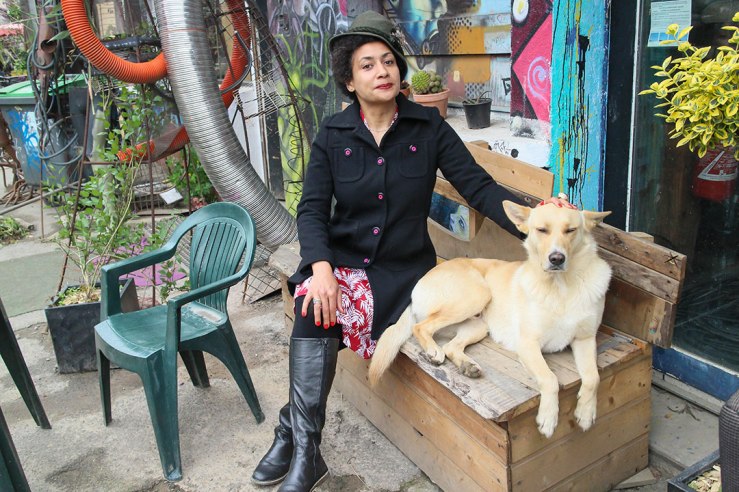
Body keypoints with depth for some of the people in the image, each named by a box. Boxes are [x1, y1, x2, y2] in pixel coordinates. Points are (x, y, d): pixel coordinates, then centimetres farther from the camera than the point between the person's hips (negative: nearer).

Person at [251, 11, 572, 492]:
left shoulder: (428, 126, -1)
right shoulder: (333, 134, 2)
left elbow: (478, 186, -7)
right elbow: (313, 209, -4)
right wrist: (321, 267, -23)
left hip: (404, 267, -1)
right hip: (342, 258, 1)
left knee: (322, 315, -26)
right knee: (314, 304, -30)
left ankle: (294, 435, -9)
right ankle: (304, 452, -22)